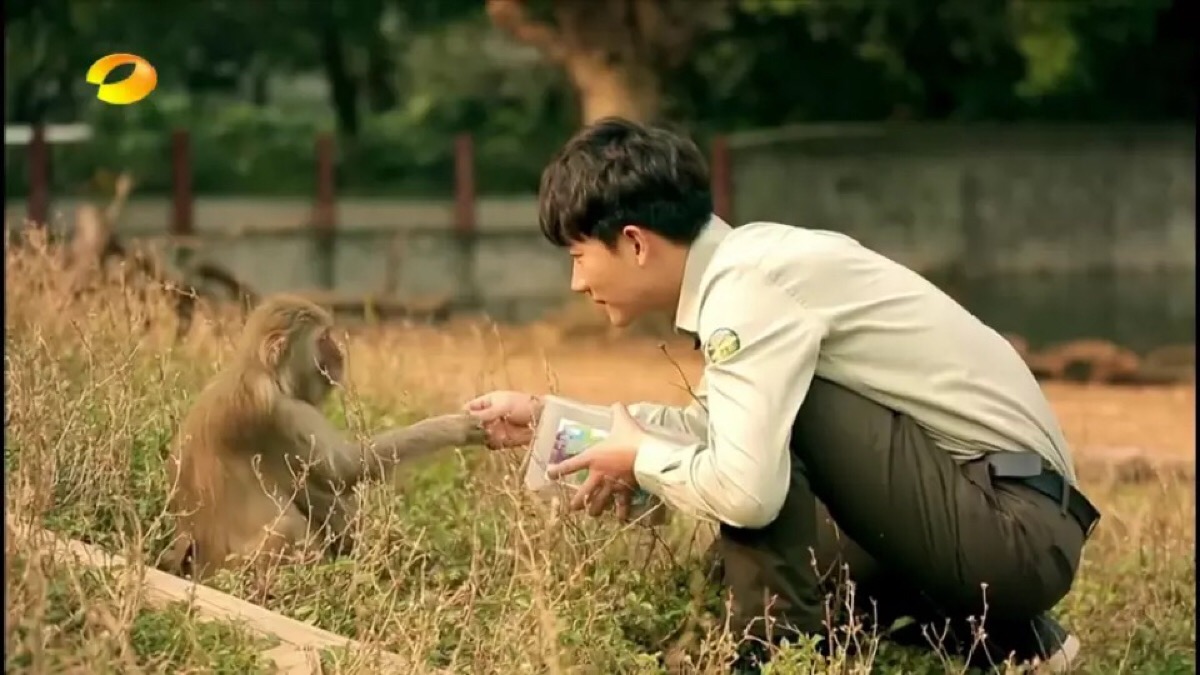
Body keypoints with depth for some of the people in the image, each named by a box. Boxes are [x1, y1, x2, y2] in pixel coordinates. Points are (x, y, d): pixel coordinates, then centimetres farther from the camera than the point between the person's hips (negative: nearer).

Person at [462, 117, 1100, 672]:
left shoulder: (749, 285, -20)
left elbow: (744, 488, -31)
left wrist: (640, 459, -10)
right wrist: (545, 415, 21)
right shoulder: (751, 258, 8)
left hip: (1014, 532, -10)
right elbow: (713, 427, 22)